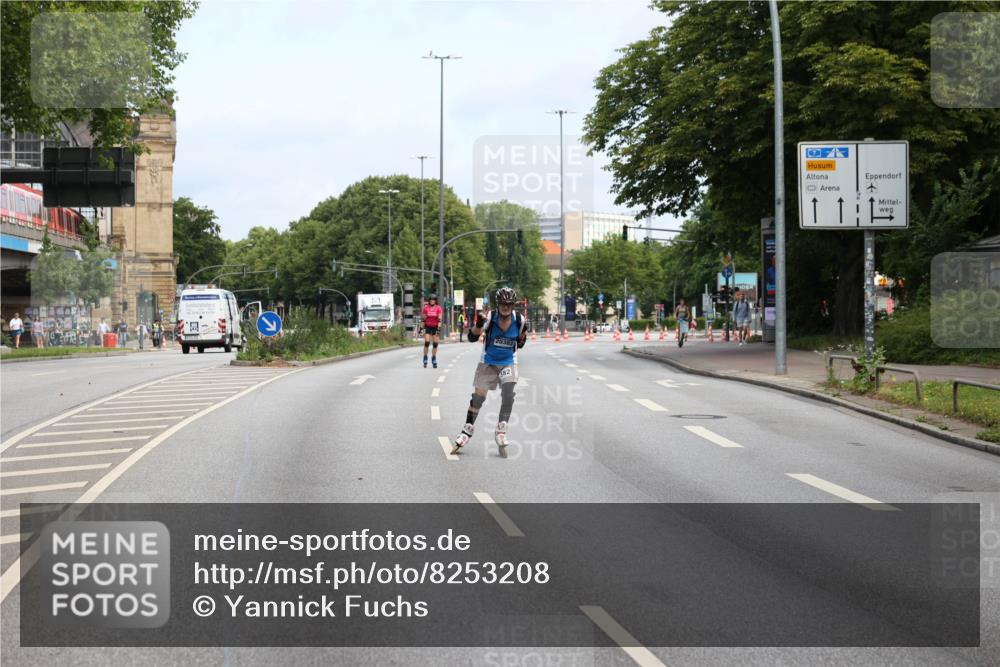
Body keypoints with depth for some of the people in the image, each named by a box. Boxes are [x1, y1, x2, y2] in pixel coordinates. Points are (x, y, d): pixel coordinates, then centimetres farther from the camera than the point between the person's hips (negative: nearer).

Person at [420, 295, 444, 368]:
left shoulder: (438, 308, -5)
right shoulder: (426, 308, -2)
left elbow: (439, 318, -12)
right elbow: (423, 319, 4)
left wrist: (439, 328, -21)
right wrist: (422, 327, 1)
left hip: (435, 327, 0)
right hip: (427, 327, 0)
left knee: (435, 343, 1)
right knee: (427, 342, -10)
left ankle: (434, 359, 11)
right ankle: (425, 359, 0)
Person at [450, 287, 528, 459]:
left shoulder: (519, 320, -8)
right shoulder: (489, 317, -17)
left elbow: (519, 344, 6)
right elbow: (472, 338, -20)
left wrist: (523, 334, -15)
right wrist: (479, 324, -38)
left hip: (508, 363, 1)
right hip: (488, 362, -1)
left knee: (508, 395, -19)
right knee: (478, 396, 0)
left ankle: (501, 433, -11)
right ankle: (467, 432, 17)